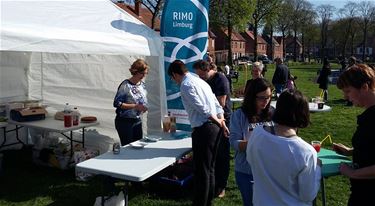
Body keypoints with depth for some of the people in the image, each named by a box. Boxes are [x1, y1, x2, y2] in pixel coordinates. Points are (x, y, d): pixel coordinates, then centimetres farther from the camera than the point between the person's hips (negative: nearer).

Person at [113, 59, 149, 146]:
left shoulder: (142, 84, 6)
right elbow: (116, 103, -18)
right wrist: (135, 106, -23)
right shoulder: (126, 85, -16)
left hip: (137, 121, 7)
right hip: (125, 121, -7)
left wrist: (144, 107, -2)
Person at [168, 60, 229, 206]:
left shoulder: (186, 85, -9)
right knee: (210, 168, 18)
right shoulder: (199, 81, 20)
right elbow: (217, 105, 17)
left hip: (203, 129, -10)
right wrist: (222, 123, 10)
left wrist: (218, 122, -5)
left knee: (201, 170, -1)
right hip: (215, 127, 10)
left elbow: (202, 108, -16)